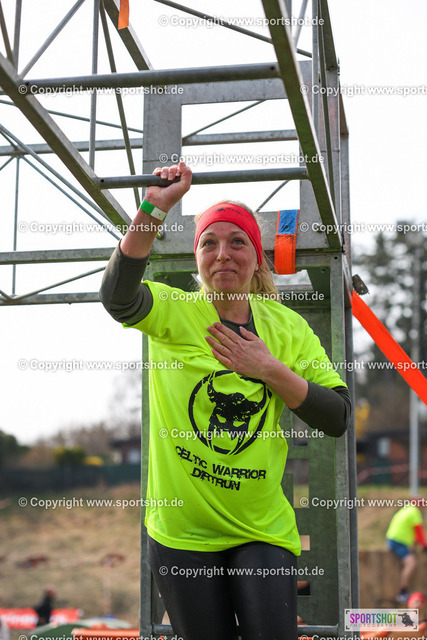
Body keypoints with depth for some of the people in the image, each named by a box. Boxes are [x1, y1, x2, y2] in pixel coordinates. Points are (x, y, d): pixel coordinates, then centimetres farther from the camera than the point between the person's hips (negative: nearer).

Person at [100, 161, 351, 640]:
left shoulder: (287, 327, 2)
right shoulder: (174, 313, -5)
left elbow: (338, 419, -3)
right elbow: (117, 296, -29)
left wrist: (271, 371, -14)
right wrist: (154, 210, -37)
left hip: (263, 528, 1)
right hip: (182, 531, -1)